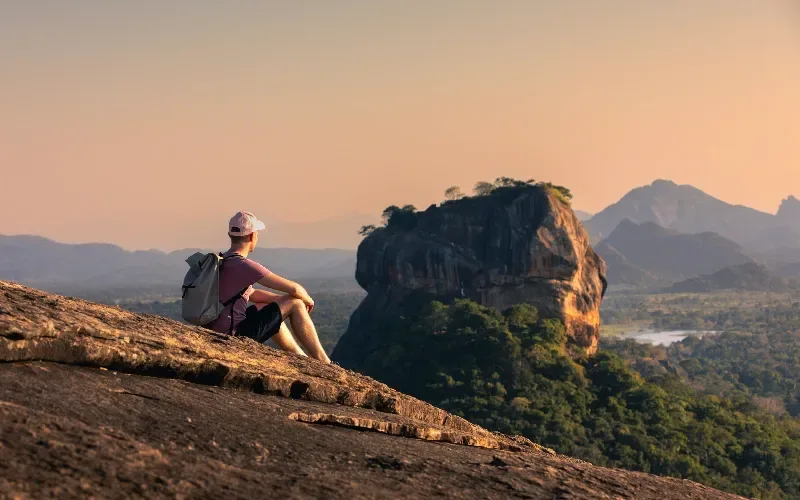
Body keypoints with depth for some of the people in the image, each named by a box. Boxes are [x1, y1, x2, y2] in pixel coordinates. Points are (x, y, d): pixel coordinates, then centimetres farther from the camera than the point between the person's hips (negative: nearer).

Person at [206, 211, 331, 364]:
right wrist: (307, 299, 8)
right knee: (295, 303, 0)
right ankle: (323, 363, 9)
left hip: (214, 333, 9)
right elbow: (293, 288, -14)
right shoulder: (244, 266, -18)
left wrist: (283, 299, 18)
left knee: (267, 307, 32)